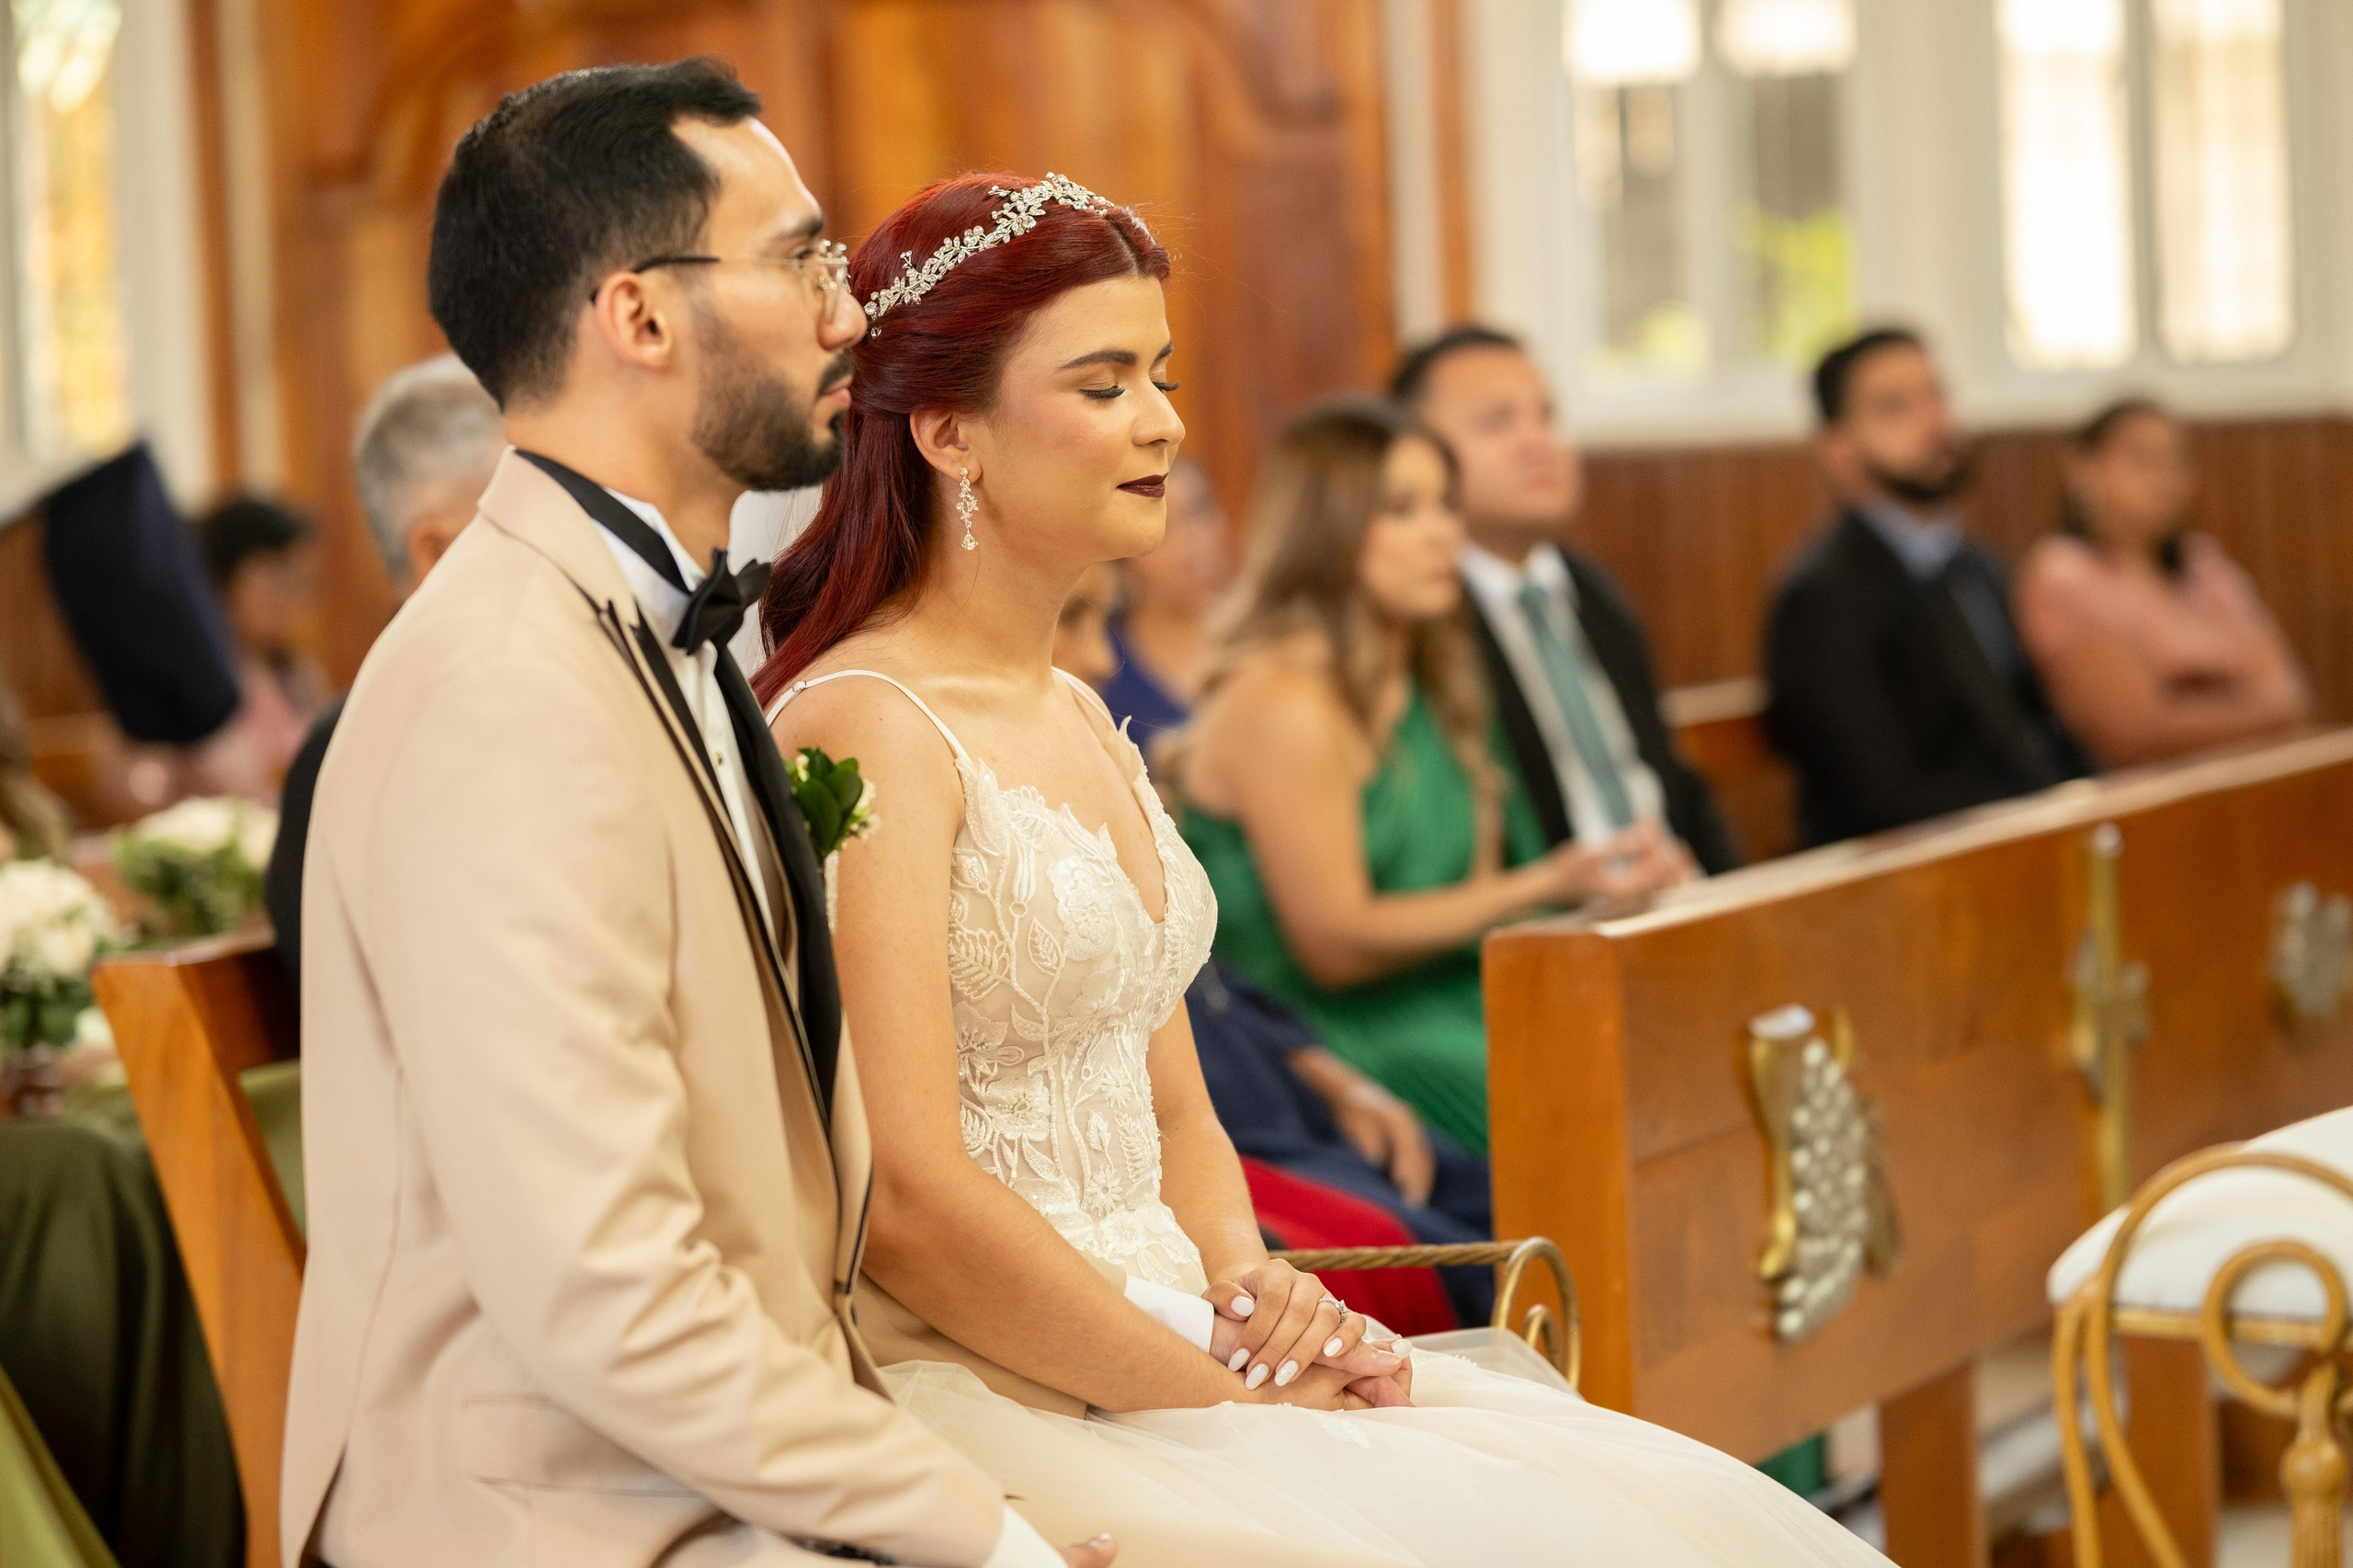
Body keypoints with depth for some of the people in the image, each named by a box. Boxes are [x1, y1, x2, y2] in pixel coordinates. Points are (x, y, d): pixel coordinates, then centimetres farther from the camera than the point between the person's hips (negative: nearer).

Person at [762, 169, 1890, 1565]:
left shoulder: (1078, 718, 17)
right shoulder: (865, 728, -12)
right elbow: (911, 1206, -19)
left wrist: (1251, 1285, -1)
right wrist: (1228, 1394, -13)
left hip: (1156, 1340, 8)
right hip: (991, 1401, -8)